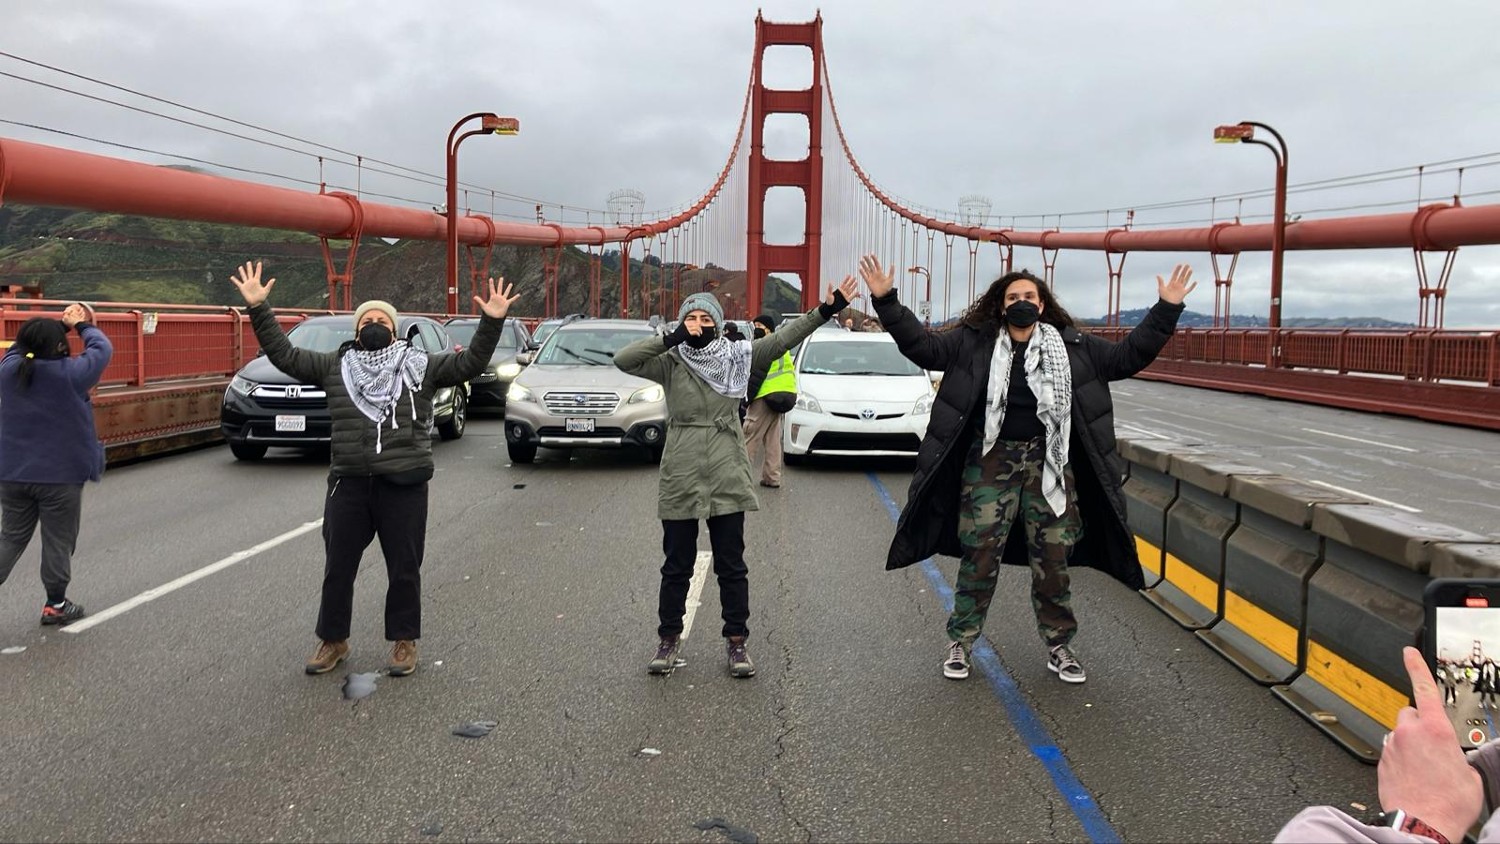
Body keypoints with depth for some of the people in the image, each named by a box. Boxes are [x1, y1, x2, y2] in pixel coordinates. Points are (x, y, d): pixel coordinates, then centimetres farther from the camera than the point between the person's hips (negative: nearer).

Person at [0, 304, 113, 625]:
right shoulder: (69, 374, -15)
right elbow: (103, 349, -1)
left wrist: (60, 324, 19)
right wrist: (81, 325, 15)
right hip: (60, 475, -5)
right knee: (58, 543, 7)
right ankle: (55, 605, 17)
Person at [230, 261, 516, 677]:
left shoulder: (421, 366, 3)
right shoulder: (334, 365, 9)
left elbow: (470, 363, -3)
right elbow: (283, 353, 8)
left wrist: (492, 322, -14)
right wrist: (258, 307, 2)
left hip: (404, 486, -2)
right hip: (348, 484, 2)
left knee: (404, 569, 7)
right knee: (338, 567, 11)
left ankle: (404, 641, 22)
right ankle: (333, 640, 28)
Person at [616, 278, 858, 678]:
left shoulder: (737, 357, 3)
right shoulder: (670, 364, -1)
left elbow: (782, 339, -2)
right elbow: (623, 359, -14)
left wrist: (825, 311, -11)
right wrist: (673, 338, -19)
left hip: (727, 480, 1)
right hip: (679, 481, -1)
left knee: (731, 567, 9)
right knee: (676, 566, 10)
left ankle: (736, 640, 20)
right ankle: (669, 639, 24)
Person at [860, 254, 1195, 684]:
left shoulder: (1072, 346, 5)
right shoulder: (973, 342, 0)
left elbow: (1129, 355, 8)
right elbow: (921, 345, -5)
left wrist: (1166, 310, 1)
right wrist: (886, 301, -14)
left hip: (1048, 464, 2)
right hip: (991, 462, -2)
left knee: (1053, 558, 8)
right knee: (979, 555, 3)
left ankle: (1059, 645, 23)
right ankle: (960, 641, 17)